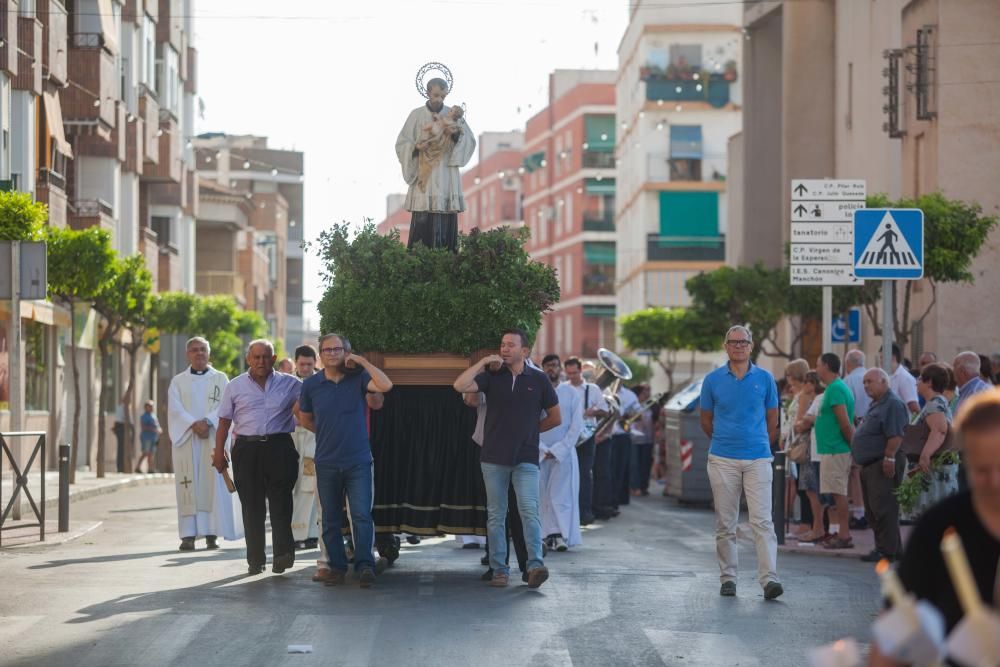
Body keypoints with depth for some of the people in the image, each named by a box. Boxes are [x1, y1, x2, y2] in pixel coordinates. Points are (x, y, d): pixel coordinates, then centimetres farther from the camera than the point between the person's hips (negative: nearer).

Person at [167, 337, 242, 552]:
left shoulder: (220, 379, 11)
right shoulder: (178, 381, 12)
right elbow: (175, 409, -1)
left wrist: (207, 422, -18)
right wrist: (194, 424, -17)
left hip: (213, 437, 0)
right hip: (186, 438, 0)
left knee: (213, 483, -5)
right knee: (188, 485, -5)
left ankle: (212, 533, -3)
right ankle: (188, 534, -8)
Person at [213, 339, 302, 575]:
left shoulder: (290, 384, 6)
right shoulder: (235, 387, 8)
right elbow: (224, 423, 9)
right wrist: (219, 453, 4)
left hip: (279, 448, -1)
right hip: (247, 449, 1)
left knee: (280, 502, -11)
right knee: (252, 506, 3)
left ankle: (283, 553, -14)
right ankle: (255, 560, 8)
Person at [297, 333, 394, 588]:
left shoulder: (358, 377, -2)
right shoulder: (311, 384, 4)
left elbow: (385, 385, -20)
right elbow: (305, 418, 18)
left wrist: (362, 361, -15)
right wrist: (328, 433, 12)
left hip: (358, 461, -2)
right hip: (327, 463, 3)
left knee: (362, 515, -10)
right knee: (331, 519, 8)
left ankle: (365, 565, -10)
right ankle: (337, 567, 15)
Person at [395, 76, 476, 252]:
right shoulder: (416, 115, 5)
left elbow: (470, 141, 3)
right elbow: (401, 143, 4)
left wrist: (457, 134, -18)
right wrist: (416, 147, -16)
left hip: (447, 178, 1)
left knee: (448, 224, -4)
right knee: (422, 223, -8)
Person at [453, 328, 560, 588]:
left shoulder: (538, 380, 4)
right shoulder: (492, 377, 5)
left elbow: (555, 418, 13)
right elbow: (460, 386, -12)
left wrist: (530, 430, 11)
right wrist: (483, 362, -9)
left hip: (526, 459, -2)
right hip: (494, 458, 2)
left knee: (529, 512, -15)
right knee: (496, 515, 4)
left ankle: (535, 565, -22)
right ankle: (499, 571, 8)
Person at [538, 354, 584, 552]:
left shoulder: (571, 393, 5)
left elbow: (576, 425, 1)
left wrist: (558, 450, -7)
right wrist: (543, 449, -7)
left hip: (564, 452, -1)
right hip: (539, 452, 1)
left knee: (561, 495, -8)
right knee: (543, 495, -2)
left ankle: (562, 536, -12)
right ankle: (550, 535, 2)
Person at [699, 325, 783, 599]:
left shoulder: (764, 378, 4)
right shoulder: (713, 380, 4)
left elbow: (772, 420, 14)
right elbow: (706, 421, 14)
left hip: (758, 458, -1)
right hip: (722, 460, 1)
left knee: (762, 520, -9)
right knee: (725, 523, 5)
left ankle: (769, 578, -15)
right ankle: (728, 577, 13)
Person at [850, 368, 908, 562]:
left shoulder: (893, 404, -13)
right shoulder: (875, 404, 20)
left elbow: (895, 436, -21)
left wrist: (889, 459, -25)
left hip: (883, 466, -11)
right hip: (870, 465, 11)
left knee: (883, 508, -11)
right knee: (873, 510, 13)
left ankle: (887, 550, -10)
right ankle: (892, 548, 19)